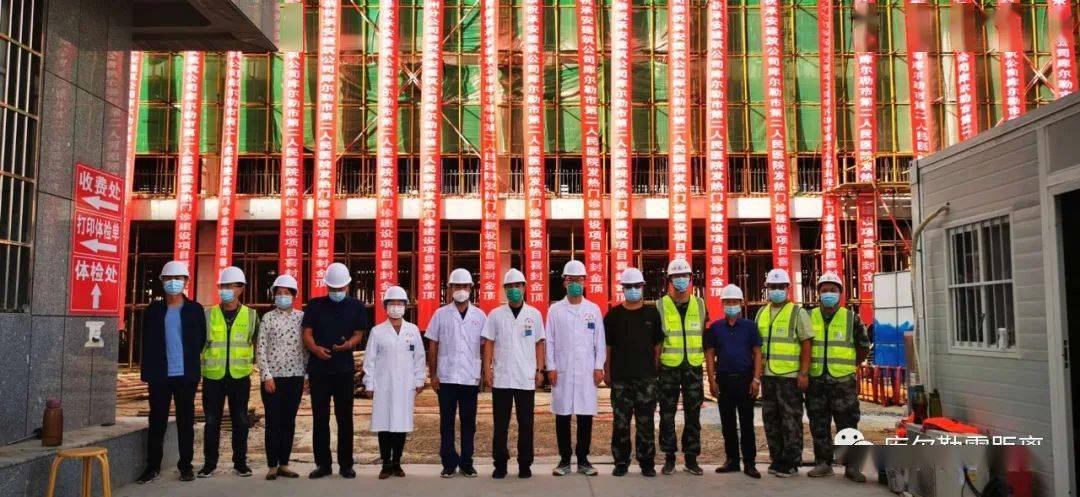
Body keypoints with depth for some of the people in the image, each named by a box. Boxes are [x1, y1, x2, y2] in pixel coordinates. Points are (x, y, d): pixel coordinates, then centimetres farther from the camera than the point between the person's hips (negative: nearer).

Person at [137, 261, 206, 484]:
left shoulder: (195, 309, 4)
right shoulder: (153, 309, 6)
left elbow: (201, 340, 8)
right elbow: (146, 342, 7)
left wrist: (191, 364, 4)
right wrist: (147, 372, 3)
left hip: (186, 375, 0)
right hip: (159, 375, 1)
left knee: (186, 421, 6)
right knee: (157, 422, 4)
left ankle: (186, 465, 13)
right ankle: (153, 466, 12)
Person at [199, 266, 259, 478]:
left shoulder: (251, 315, 3)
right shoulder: (208, 314, 3)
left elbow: (258, 341, 15)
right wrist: (202, 364, 6)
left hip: (240, 377, 0)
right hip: (213, 377, 0)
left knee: (240, 421, 6)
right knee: (212, 422, 5)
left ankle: (240, 462, 16)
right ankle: (209, 463, 15)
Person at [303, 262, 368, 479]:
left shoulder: (356, 307, 6)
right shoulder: (315, 305, 7)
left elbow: (358, 335, 3)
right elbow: (307, 333, 3)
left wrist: (348, 344, -20)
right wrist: (315, 348, -18)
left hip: (344, 369, -1)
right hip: (318, 369, 1)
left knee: (345, 418, 3)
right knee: (320, 418, 5)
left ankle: (345, 464, 11)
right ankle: (323, 463, 14)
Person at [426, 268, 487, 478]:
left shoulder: (479, 315, 7)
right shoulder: (440, 314, 4)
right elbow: (432, 346, 5)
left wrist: (484, 374, 2)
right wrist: (433, 374, 0)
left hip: (471, 378, 1)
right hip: (446, 377, -1)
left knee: (469, 422, 6)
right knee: (446, 422, 3)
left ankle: (466, 463, 16)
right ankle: (449, 463, 12)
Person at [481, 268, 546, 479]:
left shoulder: (534, 314, 6)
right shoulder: (495, 314, 5)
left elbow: (539, 343, 7)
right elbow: (489, 343, 4)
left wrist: (540, 370, 0)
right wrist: (487, 370, -4)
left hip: (526, 378, 0)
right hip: (501, 378, 0)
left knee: (526, 423, 5)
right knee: (500, 424, 5)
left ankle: (525, 464, 15)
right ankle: (500, 464, 14)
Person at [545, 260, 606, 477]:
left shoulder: (593, 309, 8)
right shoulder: (555, 310, 6)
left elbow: (599, 341, 8)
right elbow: (549, 341, 4)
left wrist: (599, 367, 1)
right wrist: (551, 367, -3)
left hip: (587, 371, 1)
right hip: (562, 371, 0)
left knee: (585, 415, 2)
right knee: (562, 415, 2)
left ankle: (583, 459, 12)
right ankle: (564, 459, 11)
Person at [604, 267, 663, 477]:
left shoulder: (652, 314, 6)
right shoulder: (613, 315, 5)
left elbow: (657, 344, 8)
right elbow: (606, 346, 7)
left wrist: (655, 370, 2)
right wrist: (607, 372, 3)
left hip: (646, 377, 0)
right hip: (620, 378, 0)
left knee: (646, 422, 3)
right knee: (620, 422, 4)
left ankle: (647, 463, 13)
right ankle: (621, 462, 14)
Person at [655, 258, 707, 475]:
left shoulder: (700, 305, 7)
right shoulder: (661, 306, -1)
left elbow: (705, 336, 14)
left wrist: (705, 359, 9)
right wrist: (654, 366, -3)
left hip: (693, 367, 2)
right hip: (668, 368, -2)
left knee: (693, 414, 6)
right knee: (667, 414, 3)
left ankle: (691, 457, 15)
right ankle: (669, 456, 13)